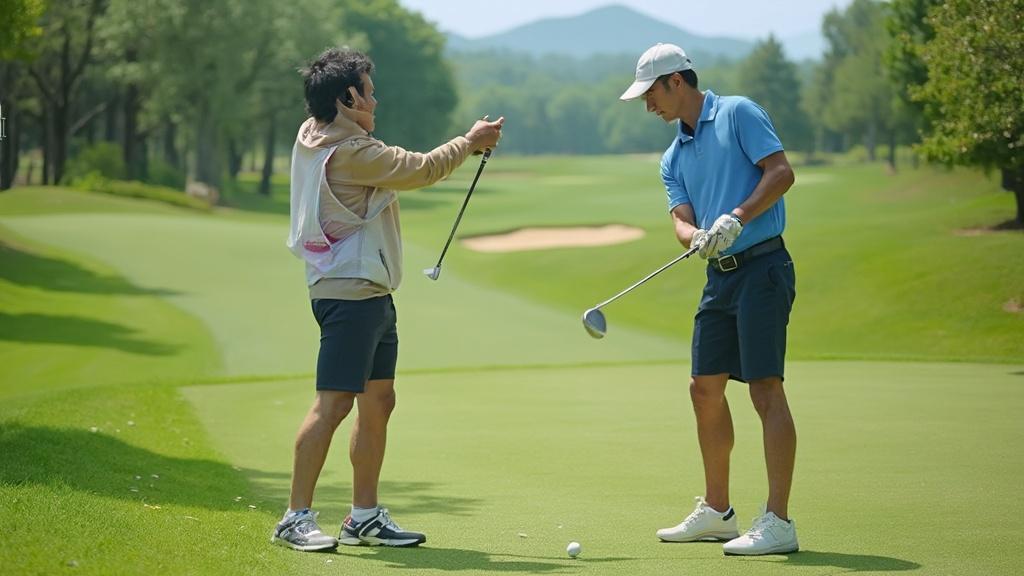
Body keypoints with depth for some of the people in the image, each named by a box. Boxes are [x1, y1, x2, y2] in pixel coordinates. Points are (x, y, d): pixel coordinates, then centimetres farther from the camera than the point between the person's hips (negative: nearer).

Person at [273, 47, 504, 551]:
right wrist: (468, 143, 7)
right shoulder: (349, 152, -18)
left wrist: (462, 146, 17)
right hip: (349, 294, -11)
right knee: (334, 402, -11)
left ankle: (365, 517, 19)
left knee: (378, 403, 13)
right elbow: (418, 170, -8)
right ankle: (296, 519, -9)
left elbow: (401, 170, 22)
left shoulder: (314, 139, 11)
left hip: (370, 293, 11)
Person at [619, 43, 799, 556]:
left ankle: (778, 522, -12)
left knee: (765, 389, -11)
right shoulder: (673, 158, 17)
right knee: (705, 388, 11)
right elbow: (682, 219, 6)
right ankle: (716, 511, 23)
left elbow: (781, 171, -12)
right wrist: (697, 237, -17)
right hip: (720, 273, 8)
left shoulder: (738, 114, -3)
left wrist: (736, 218, -21)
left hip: (762, 267, -8)